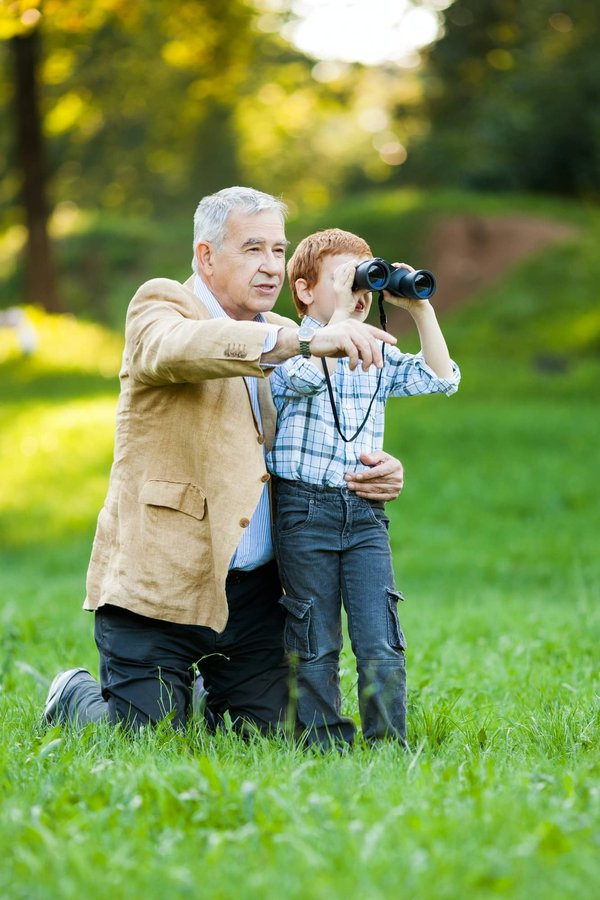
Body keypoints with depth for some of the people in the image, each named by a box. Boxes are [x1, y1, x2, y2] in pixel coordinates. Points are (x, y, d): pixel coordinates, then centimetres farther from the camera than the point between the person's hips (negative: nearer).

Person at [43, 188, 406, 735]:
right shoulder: (160, 304, -4)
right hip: (163, 582, -6)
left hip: (255, 590, 6)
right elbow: (175, 348, -29)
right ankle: (75, 699, 25)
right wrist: (303, 341, -40)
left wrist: (380, 470, -6)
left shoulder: (281, 340, 16)